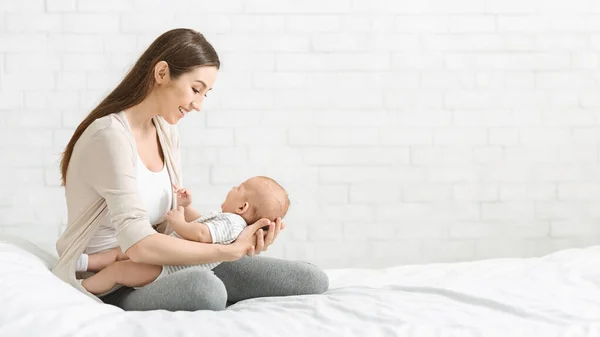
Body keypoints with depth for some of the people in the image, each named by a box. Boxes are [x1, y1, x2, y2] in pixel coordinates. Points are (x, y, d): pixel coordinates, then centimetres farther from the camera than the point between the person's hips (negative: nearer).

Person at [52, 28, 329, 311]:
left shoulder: (166, 132, 10)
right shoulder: (110, 136, -19)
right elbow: (138, 245, -28)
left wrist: (241, 240, -11)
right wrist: (231, 251, -23)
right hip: (109, 288, -8)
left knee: (312, 279, -4)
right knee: (205, 287, -43)